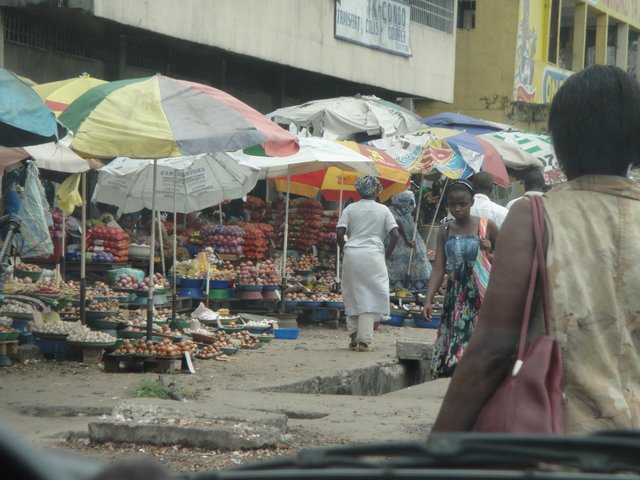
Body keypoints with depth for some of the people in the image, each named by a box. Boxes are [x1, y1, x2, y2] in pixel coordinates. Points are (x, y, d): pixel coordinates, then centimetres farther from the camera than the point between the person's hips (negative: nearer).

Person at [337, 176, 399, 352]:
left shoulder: (350, 209, 7)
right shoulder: (383, 210, 4)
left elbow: (340, 234, -1)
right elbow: (394, 235, -2)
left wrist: (346, 251, 12)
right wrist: (386, 255, 8)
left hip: (352, 254, 2)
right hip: (373, 255, -2)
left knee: (352, 296, 14)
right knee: (370, 298, -1)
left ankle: (354, 338, 15)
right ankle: (364, 341, -7)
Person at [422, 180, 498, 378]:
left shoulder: (486, 226, -1)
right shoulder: (445, 231, 8)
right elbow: (439, 269, 3)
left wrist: (490, 251, -14)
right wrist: (428, 300, -8)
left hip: (480, 295, -4)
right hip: (455, 296, 4)